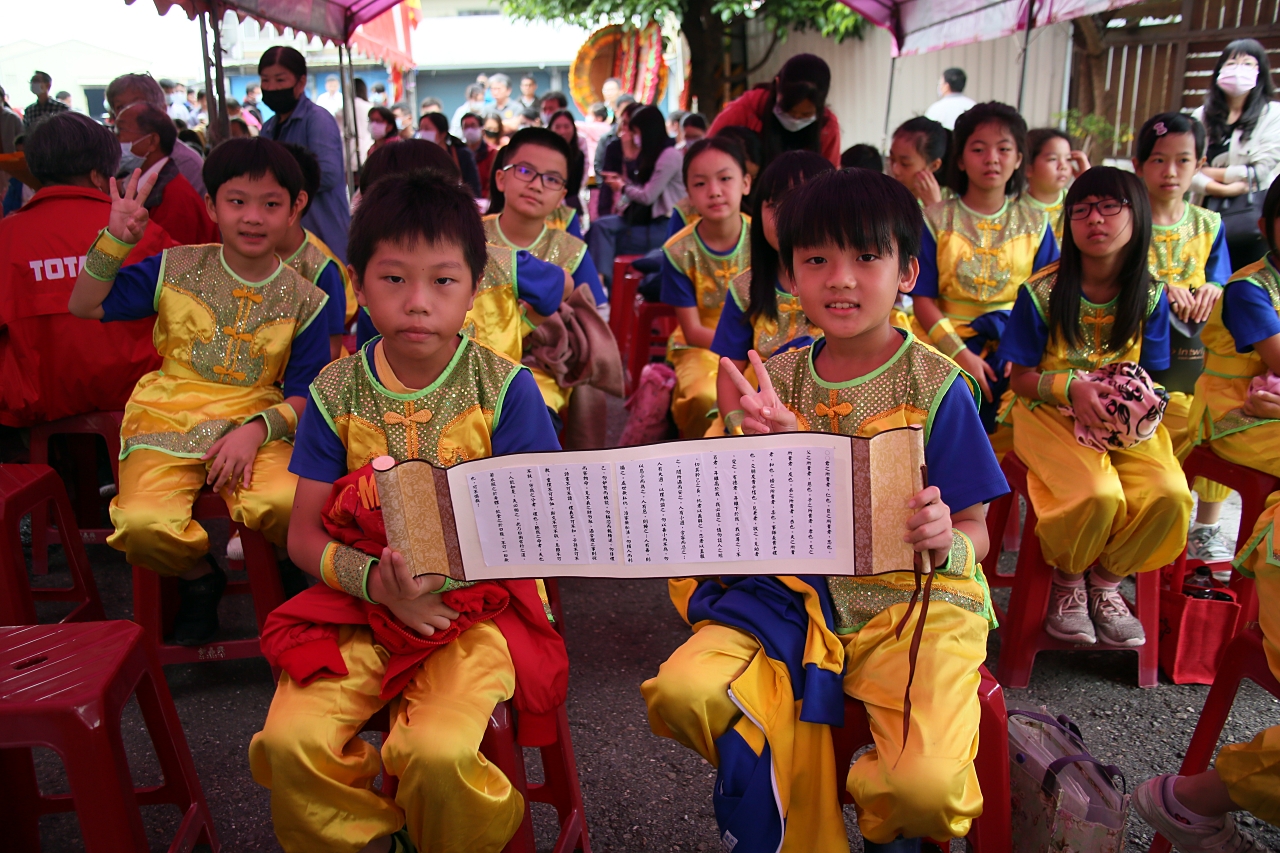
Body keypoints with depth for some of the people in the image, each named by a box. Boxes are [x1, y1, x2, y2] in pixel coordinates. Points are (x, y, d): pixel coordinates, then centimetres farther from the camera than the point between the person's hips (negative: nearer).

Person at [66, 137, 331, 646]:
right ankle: (198, 576, 10)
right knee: (142, 523, -28)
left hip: (254, 427, -1)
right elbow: (84, 306, 6)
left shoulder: (301, 299, 3)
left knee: (287, 502, -32)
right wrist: (115, 239, -6)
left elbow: (305, 394, 3)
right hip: (166, 427, 1)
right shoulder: (177, 269, 6)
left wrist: (257, 429, -15)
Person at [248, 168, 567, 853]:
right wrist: (377, 581, -16)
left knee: (438, 748, -26)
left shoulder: (505, 388, -5)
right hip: (359, 601, 3)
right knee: (290, 738, -19)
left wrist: (441, 572, -21)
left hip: (476, 599, -2)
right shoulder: (336, 392, 2)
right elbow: (304, 534, 3)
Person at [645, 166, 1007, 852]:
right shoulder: (777, 376, 3)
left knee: (926, 786, -25)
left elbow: (975, 534, -3)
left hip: (913, 598, -2)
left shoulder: (935, 383, -6)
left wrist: (946, 542, -28)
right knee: (682, 692, -20)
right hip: (797, 594, 3)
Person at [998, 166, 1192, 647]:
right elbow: (1021, 377, -3)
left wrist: (1142, 401, -15)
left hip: (1127, 422, 4)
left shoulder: (1150, 296, 1)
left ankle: (1107, 580, 6)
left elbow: (1147, 375, 9)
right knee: (1097, 494, -32)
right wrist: (1071, 387, -22)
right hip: (1050, 413, -3)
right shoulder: (1042, 292, -8)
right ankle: (1067, 580, 3)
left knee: (1168, 494, -25)